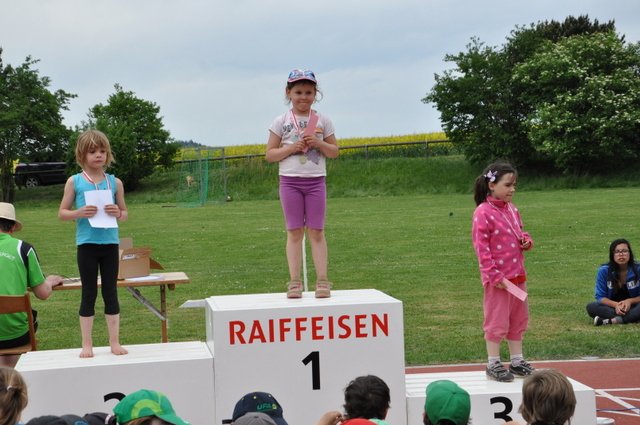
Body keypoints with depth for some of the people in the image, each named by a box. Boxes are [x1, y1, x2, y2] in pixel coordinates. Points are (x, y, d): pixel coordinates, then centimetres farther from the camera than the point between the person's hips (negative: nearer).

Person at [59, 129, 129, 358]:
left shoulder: (115, 182, 4)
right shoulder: (74, 182, 0)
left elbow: (125, 214, 11)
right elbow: (62, 212, 3)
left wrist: (117, 212, -11)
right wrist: (79, 213, -15)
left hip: (110, 243, 1)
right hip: (87, 244, -1)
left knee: (111, 292, 7)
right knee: (89, 294, 5)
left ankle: (114, 342, 14)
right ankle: (87, 344, 12)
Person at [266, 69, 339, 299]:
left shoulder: (323, 121, 5)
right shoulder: (281, 122, 2)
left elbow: (334, 152, 9)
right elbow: (270, 154, 2)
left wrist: (318, 143, -10)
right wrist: (291, 148, -13)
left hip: (316, 181, 1)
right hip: (290, 181, -1)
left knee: (316, 231, 0)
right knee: (294, 231, -1)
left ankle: (322, 280, 1)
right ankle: (294, 281, 0)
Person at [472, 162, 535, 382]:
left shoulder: (512, 210, 9)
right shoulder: (483, 213, -15)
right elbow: (481, 247, -17)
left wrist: (526, 240, -1)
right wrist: (494, 275, -19)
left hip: (518, 275, 8)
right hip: (498, 278, -8)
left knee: (518, 320, 15)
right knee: (497, 321, 0)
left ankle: (517, 361, 25)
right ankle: (493, 364, 9)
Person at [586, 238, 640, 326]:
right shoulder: (604, 271, -7)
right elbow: (600, 297, -6)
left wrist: (630, 301, -25)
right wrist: (615, 305, -24)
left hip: (632, 306, -1)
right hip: (612, 307, 1)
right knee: (591, 307, -29)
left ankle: (611, 321, -36)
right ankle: (632, 317, -34)